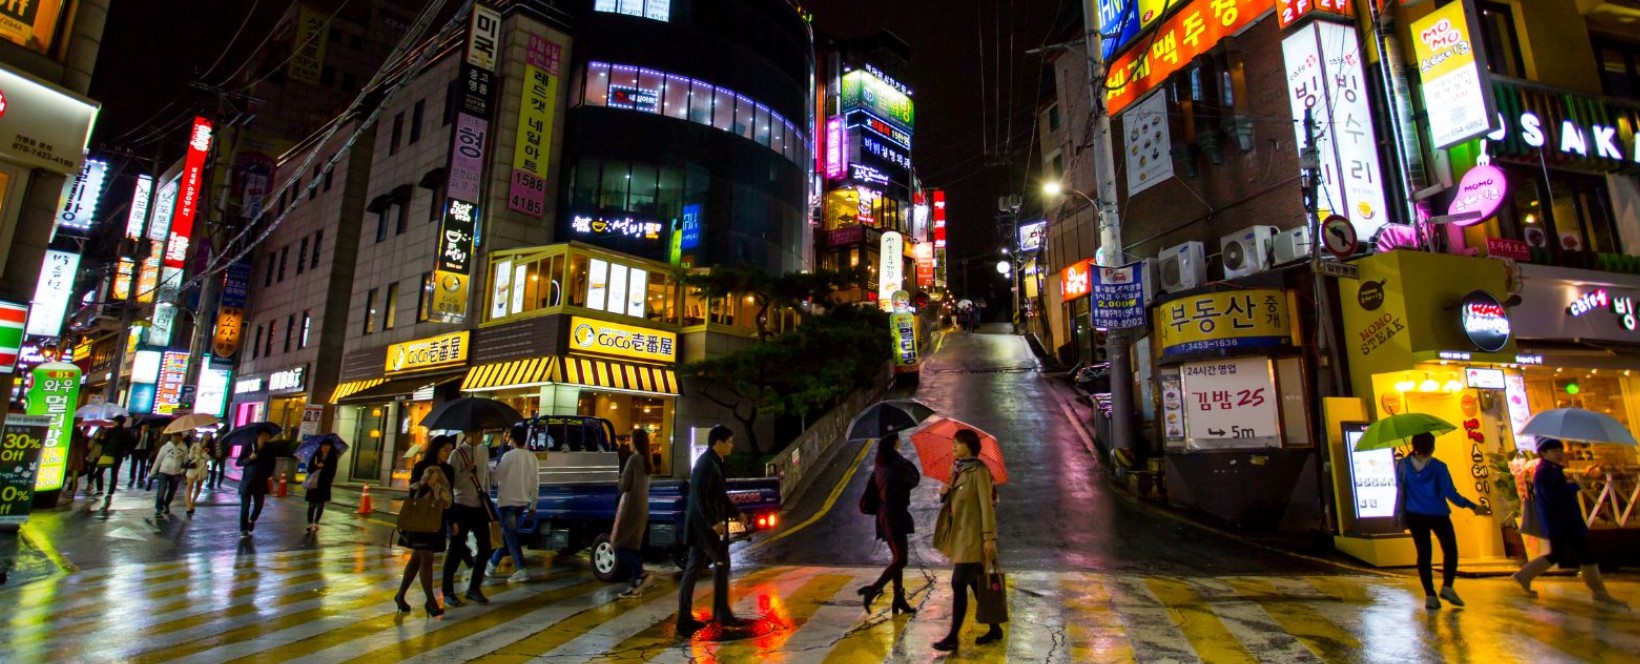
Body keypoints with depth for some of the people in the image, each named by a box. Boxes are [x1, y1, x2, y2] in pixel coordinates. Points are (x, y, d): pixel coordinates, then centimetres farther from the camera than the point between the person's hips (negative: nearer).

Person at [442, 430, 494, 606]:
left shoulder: (484, 452, 8)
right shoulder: (457, 454, -8)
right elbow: (452, 483, -12)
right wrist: (468, 471, -24)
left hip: (480, 506, 6)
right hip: (462, 506, -5)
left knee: (485, 548, 6)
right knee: (456, 549, 2)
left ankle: (474, 588, 21)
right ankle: (448, 592, 17)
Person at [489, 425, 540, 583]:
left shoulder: (509, 455, -13)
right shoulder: (532, 457, 5)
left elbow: (496, 476, -8)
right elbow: (535, 483, 7)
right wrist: (532, 505, 13)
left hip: (507, 501, -6)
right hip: (522, 502, 6)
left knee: (510, 536, -4)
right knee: (506, 534, 20)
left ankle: (521, 570, -10)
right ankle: (493, 563, 32)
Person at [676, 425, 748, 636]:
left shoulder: (713, 462, 13)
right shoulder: (707, 464, -18)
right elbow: (699, 496, -24)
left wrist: (736, 512, 20)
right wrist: (713, 522, -26)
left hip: (703, 525, 10)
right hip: (705, 525, -10)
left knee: (693, 569, 12)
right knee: (721, 563, -1)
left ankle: (685, 619, 18)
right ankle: (722, 615, 8)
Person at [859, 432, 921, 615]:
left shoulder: (879, 467, 6)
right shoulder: (898, 465, -14)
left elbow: (870, 489, 9)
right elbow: (915, 480, 0)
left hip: (884, 515, 8)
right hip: (895, 516, -8)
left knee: (897, 558, 15)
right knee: (900, 560, -2)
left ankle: (899, 599, 20)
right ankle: (873, 590, -9)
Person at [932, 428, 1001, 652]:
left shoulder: (979, 471, -12)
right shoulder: (957, 470, 12)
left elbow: (987, 505, -15)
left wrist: (989, 536, -18)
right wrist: (944, 493, -4)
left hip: (972, 537, -8)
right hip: (960, 536, 8)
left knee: (958, 584, -8)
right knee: (975, 585, 14)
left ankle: (953, 638, -1)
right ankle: (995, 629, 27)